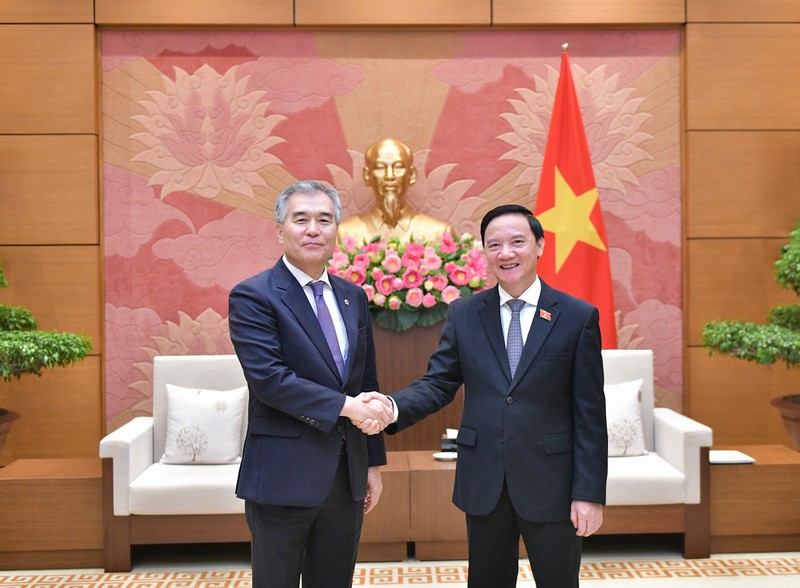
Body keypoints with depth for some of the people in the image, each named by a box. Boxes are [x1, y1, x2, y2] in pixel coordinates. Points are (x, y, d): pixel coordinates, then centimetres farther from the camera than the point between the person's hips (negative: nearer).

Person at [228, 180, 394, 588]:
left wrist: (374, 463, 13)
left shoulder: (353, 297, 11)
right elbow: (268, 378, -20)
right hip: (284, 477, -5)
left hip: (347, 476, 6)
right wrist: (345, 406, -22)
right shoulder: (252, 296, -8)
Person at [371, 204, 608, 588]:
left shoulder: (579, 317, -3)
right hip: (483, 484, 2)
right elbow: (437, 384, 1)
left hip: (550, 485, -2)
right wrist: (391, 407, -19)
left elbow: (590, 415, -5)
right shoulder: (463, 315, 4)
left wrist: (589, 493, -8)